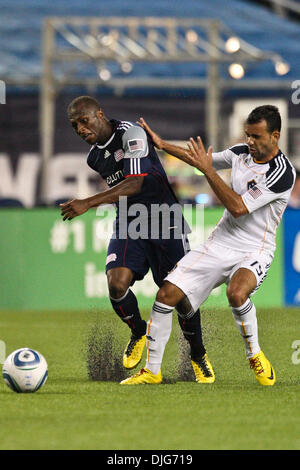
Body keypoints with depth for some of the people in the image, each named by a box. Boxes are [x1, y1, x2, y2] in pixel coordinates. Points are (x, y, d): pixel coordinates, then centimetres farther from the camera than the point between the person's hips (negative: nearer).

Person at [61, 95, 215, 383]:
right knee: (116, 283, -20)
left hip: (164, 217, -5)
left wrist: (88, 204, -32)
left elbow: (135, 184, -26)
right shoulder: (94, 157, 10)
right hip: (128, 224, 5)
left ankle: (198, 355, 19)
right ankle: (138, 333, 9)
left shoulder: (131, 134, -15)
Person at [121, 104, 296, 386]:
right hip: (219, 244, 6)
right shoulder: (241, 152, 3)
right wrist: (162, 145, 20)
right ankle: (151, 370, 7)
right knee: (167, 293, -6)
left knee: (236, 292, -37)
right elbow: (203, 160, 23)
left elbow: (238, 207, -24)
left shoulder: (282, 173, -19)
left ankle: (255, 355, -10)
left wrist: (207, 169, -21)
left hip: (254, 251, -6)